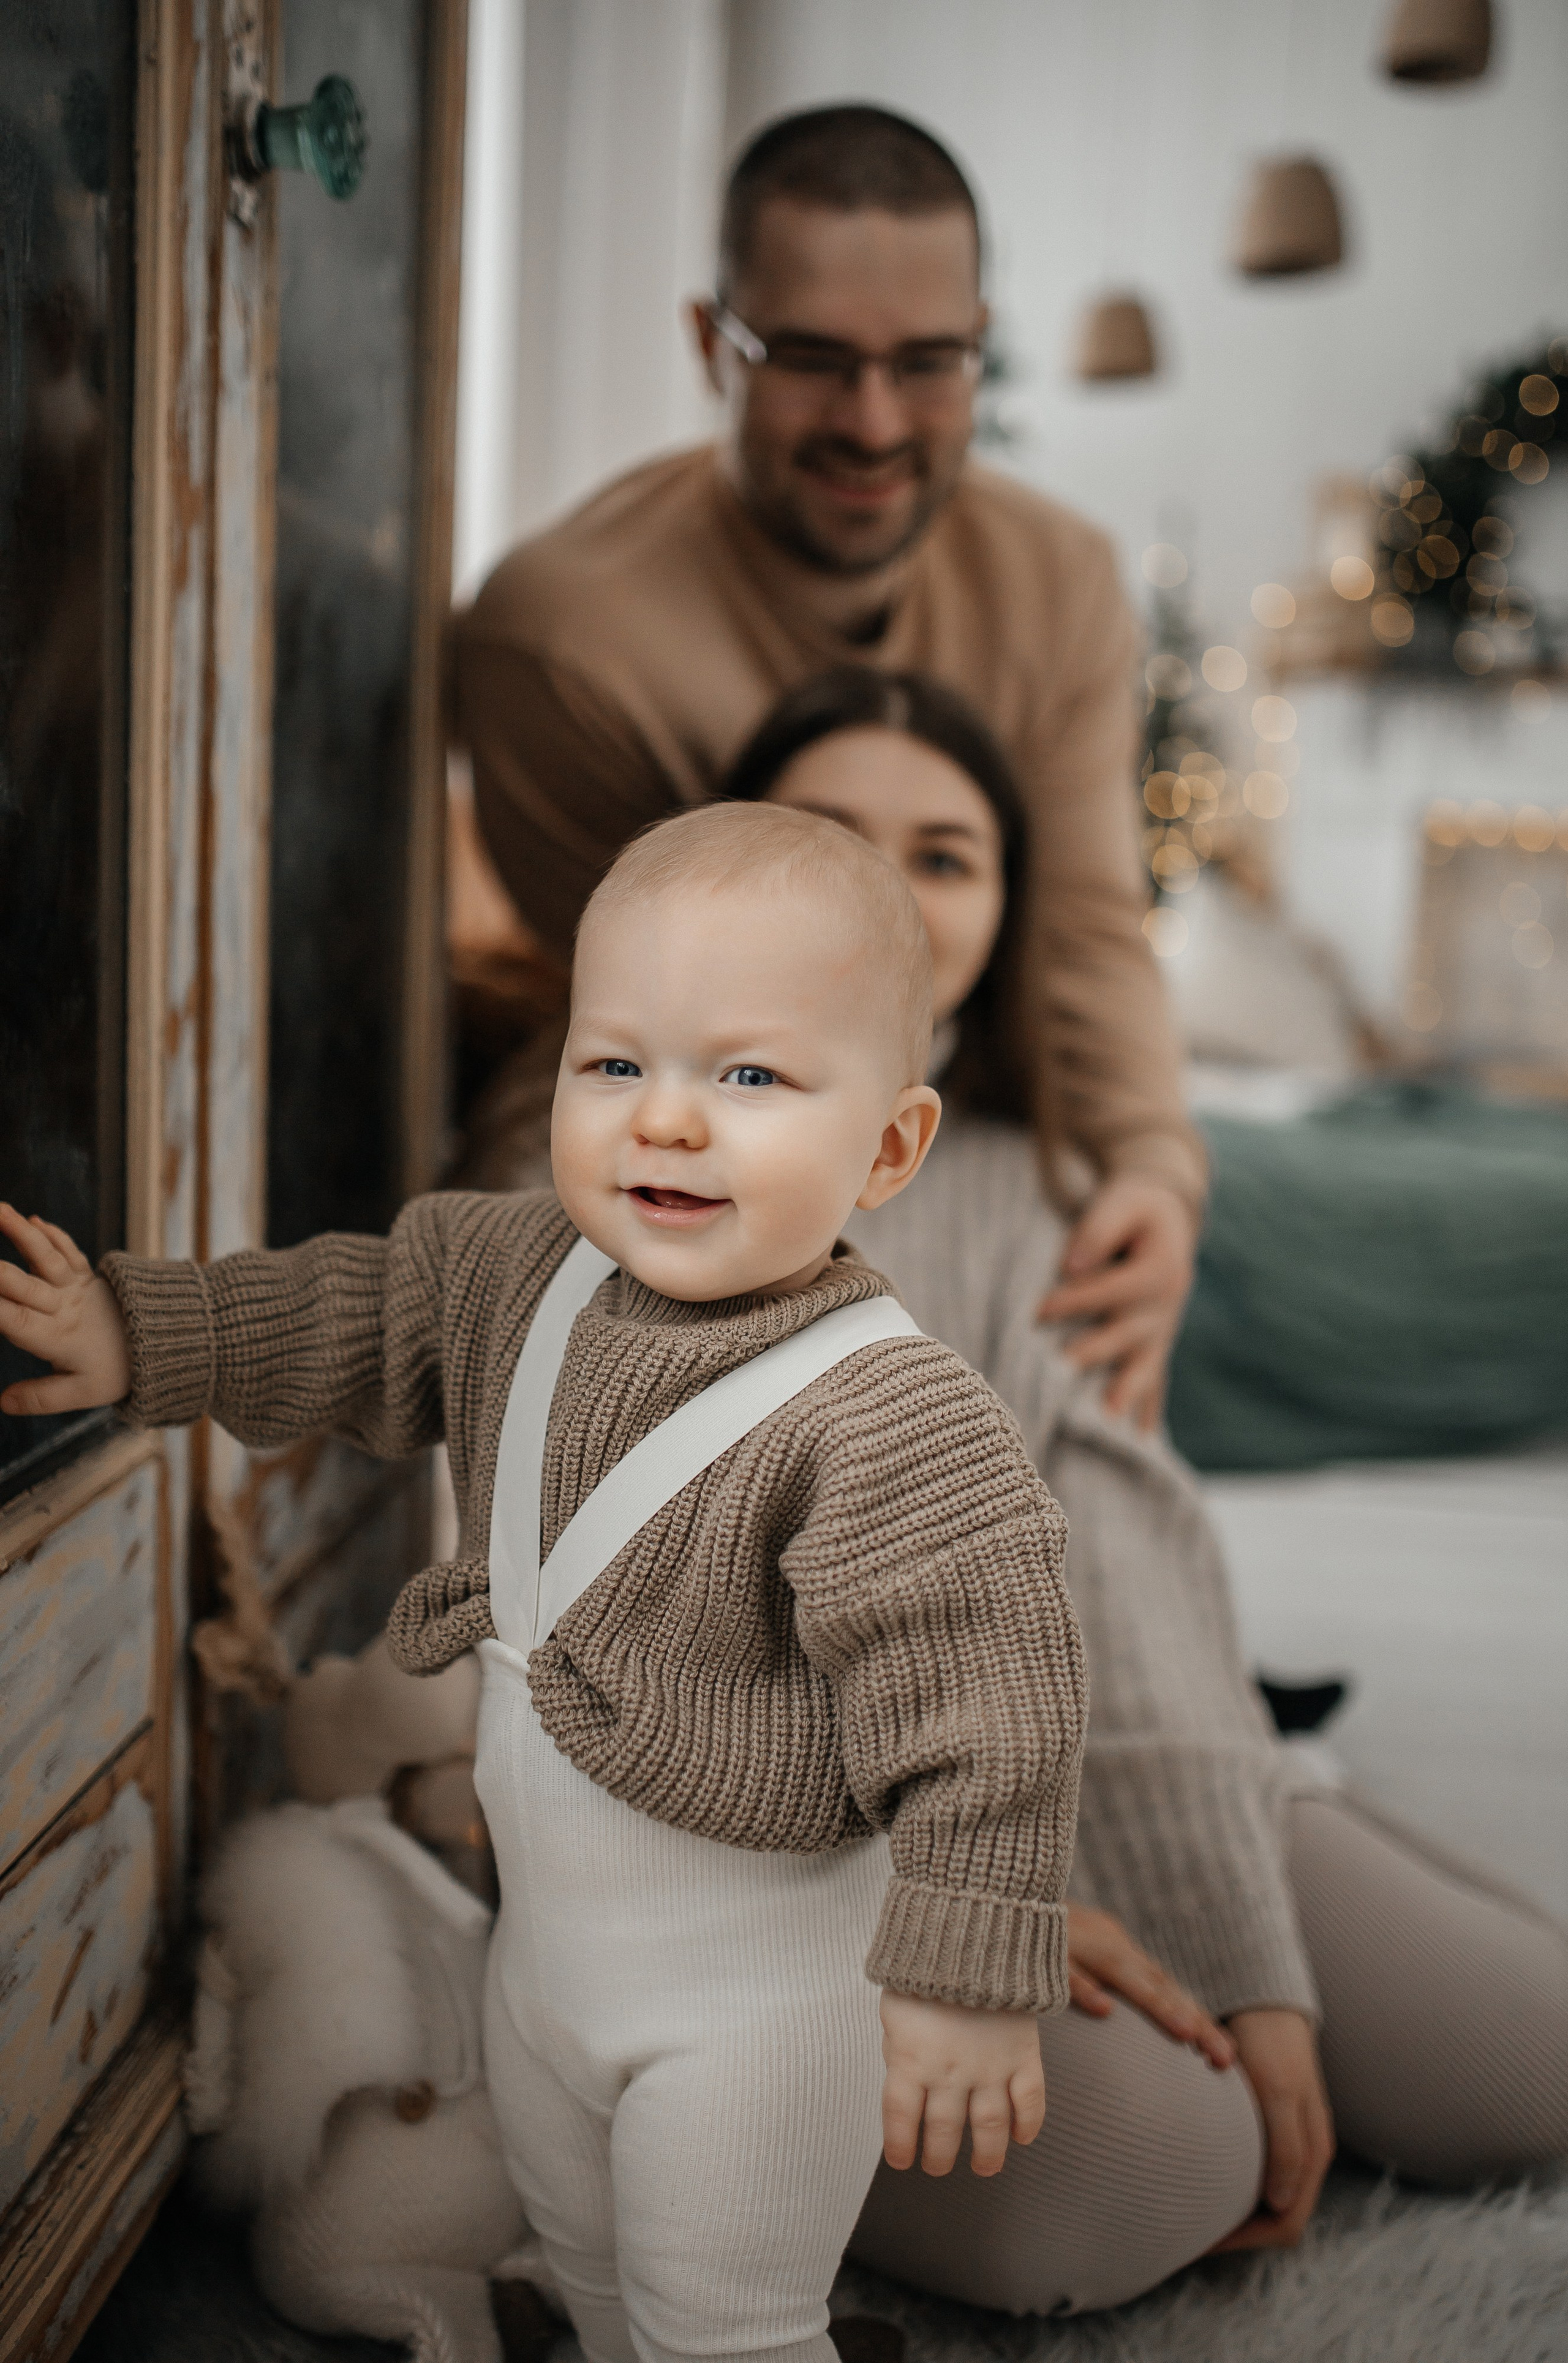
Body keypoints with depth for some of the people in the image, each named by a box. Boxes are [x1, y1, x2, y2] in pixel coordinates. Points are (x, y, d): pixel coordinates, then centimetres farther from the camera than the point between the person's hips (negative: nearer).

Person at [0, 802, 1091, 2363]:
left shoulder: (887, 1417, -31)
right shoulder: (528, 1273, -8)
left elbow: (980, 1705, -29)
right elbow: (366, 1315, 10)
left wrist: (968, 1984, -26)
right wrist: (141, 1334, 6)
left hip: (752, 1982, -7)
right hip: (546, 1936, 8)